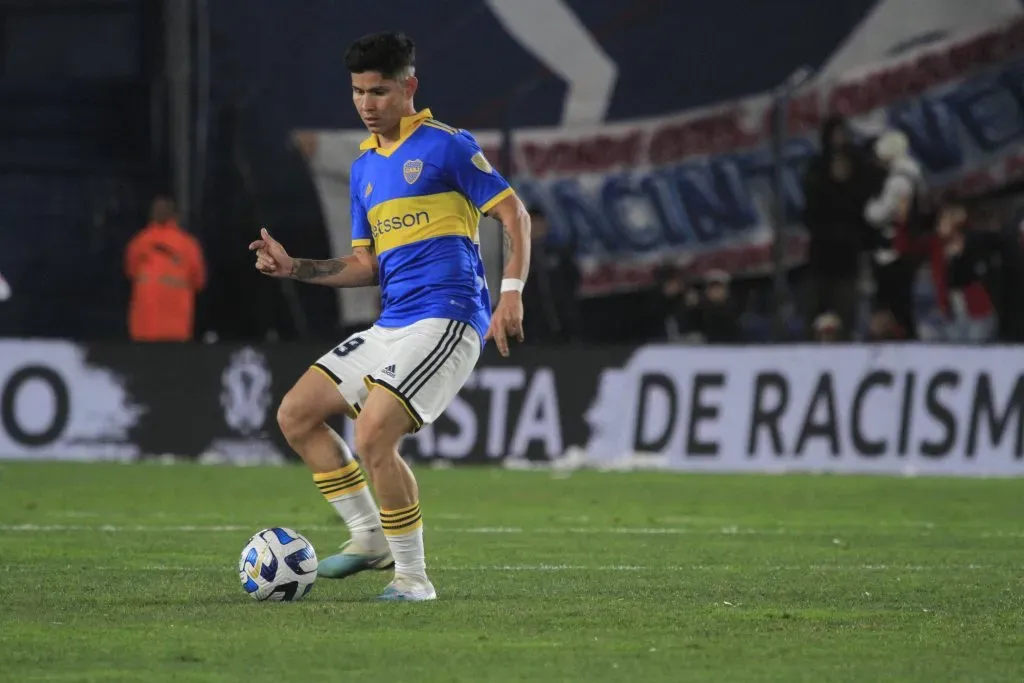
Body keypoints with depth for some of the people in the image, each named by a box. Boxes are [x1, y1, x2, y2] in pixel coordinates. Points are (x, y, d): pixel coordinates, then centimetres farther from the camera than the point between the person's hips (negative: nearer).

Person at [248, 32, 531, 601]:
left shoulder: (446, 145, -5)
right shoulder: (364, 169, 17)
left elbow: (514, 213, -5)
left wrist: (511, 293, -16)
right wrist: (294, 268, 9)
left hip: (445, 321, -9)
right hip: (390, 326, 9)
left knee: (374, 436, -22)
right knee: (296, 415, 6)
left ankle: (414, 577, -9)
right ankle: (370, 538, 13)